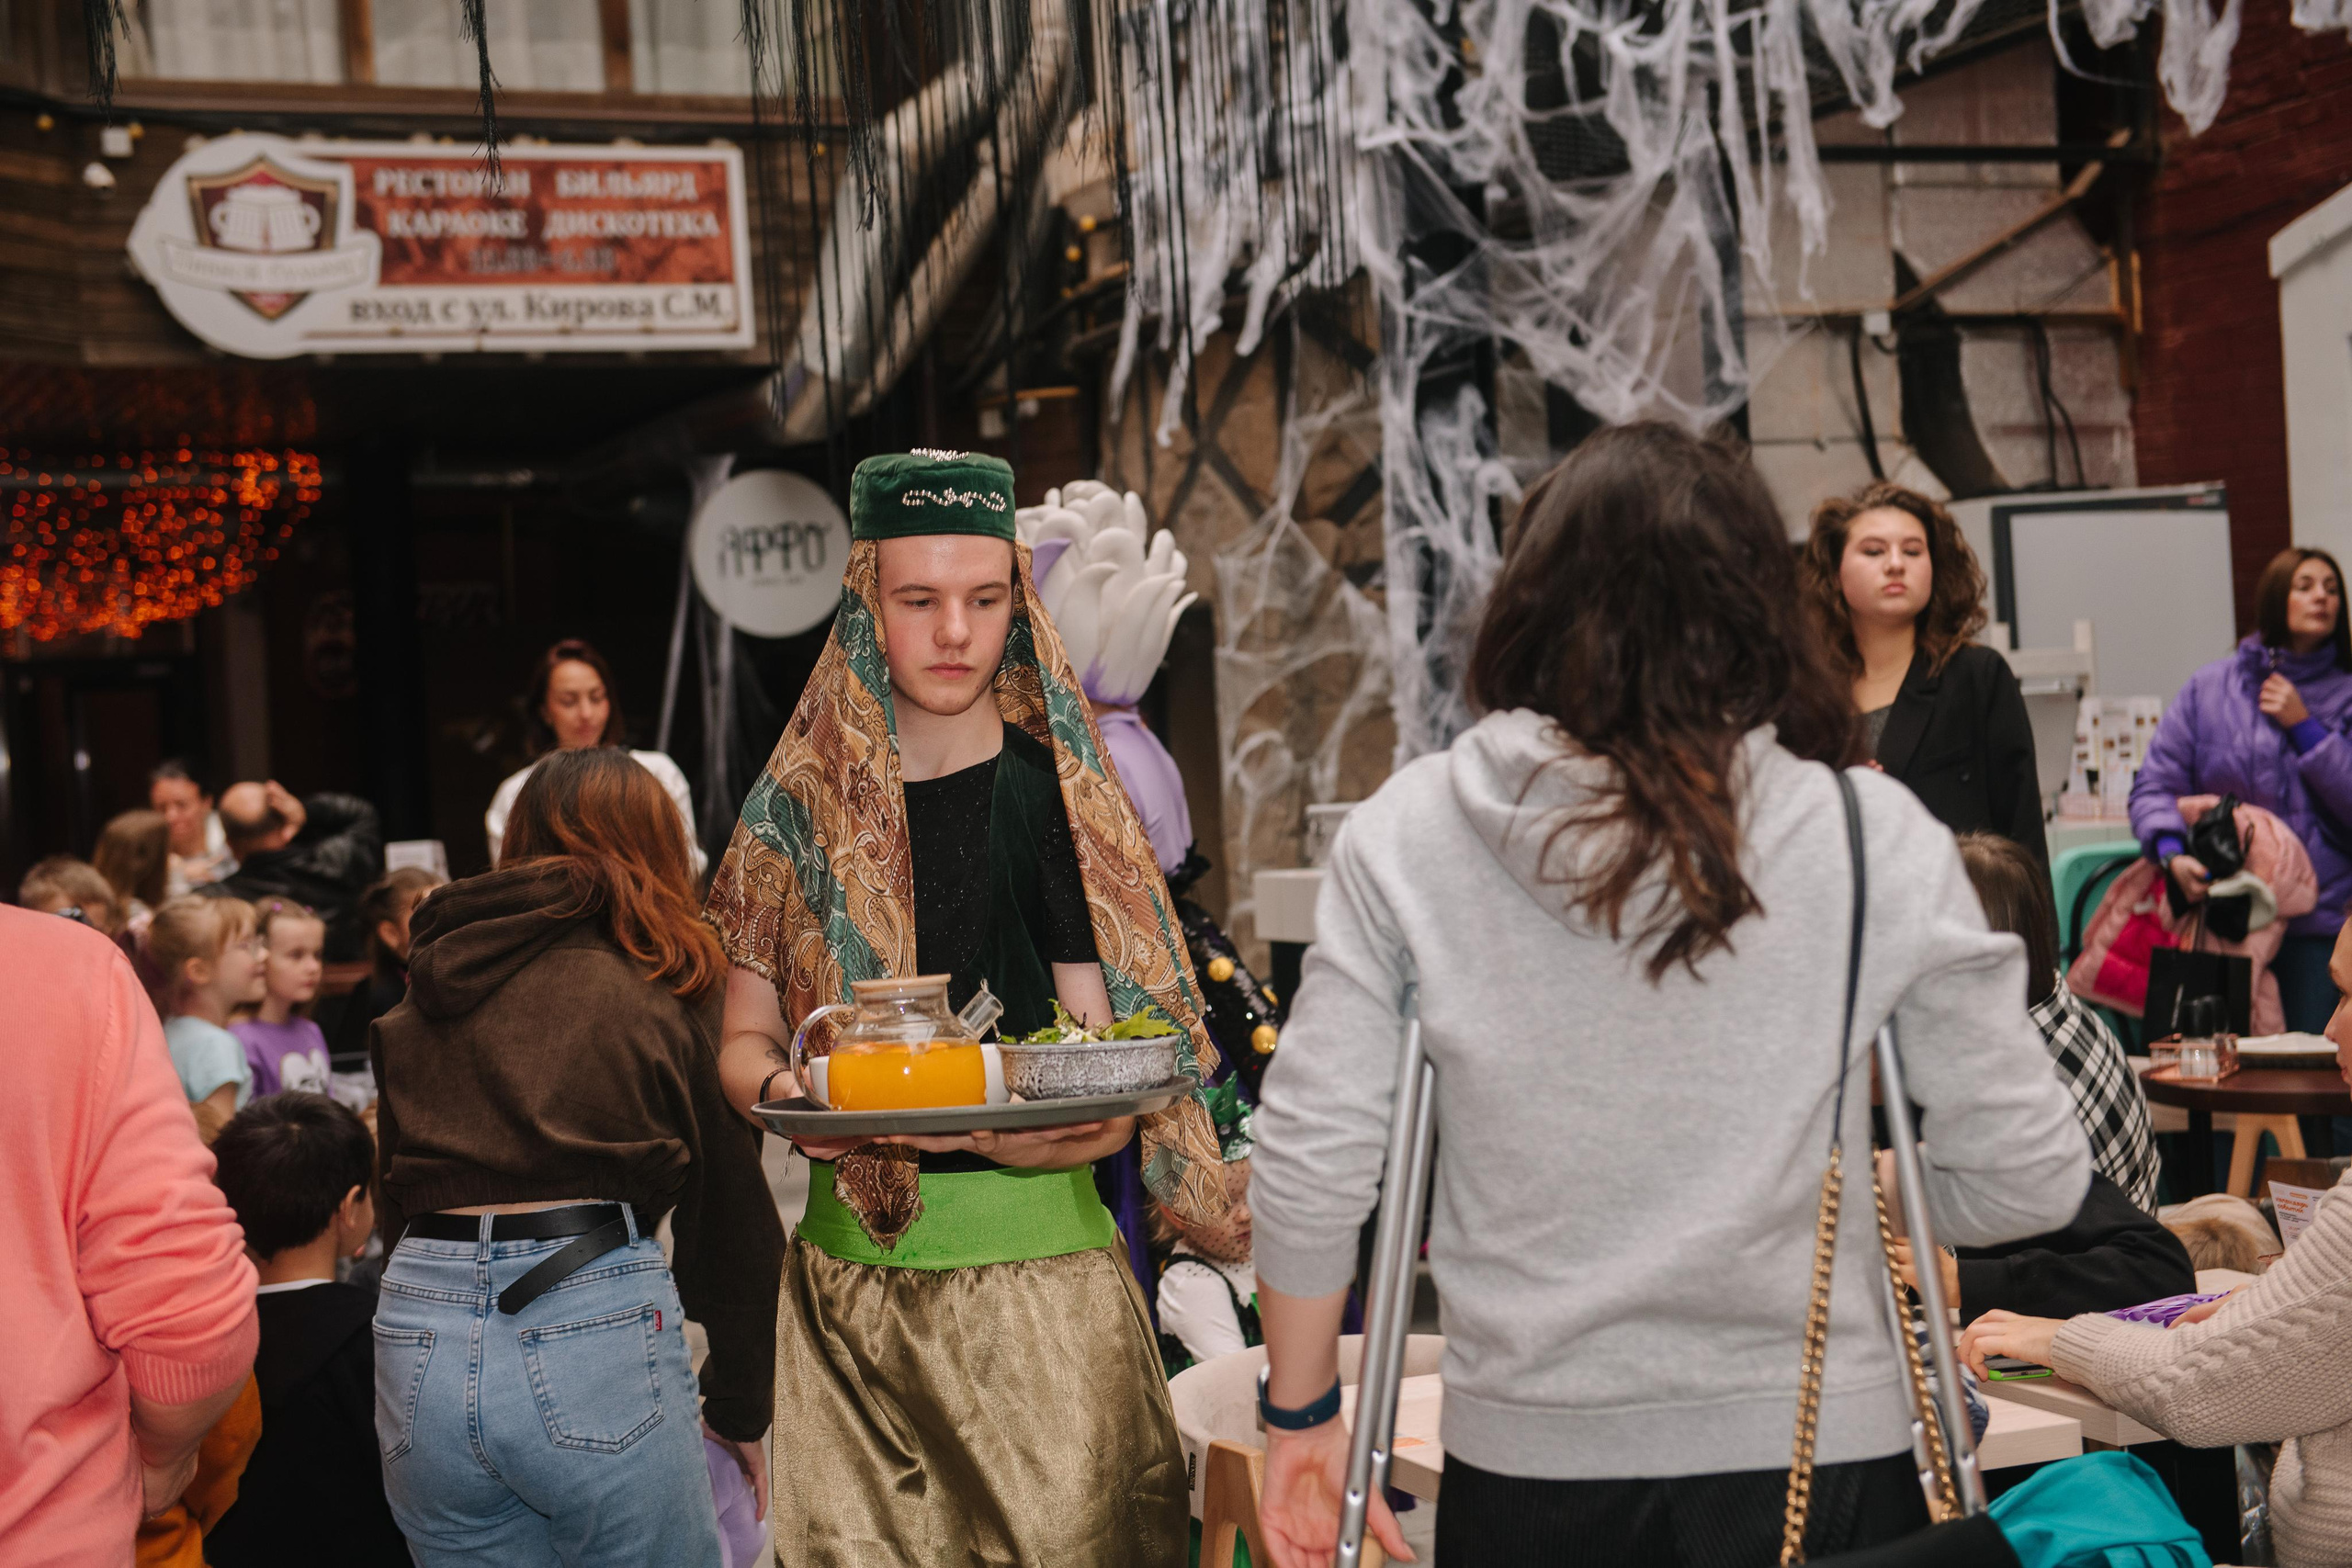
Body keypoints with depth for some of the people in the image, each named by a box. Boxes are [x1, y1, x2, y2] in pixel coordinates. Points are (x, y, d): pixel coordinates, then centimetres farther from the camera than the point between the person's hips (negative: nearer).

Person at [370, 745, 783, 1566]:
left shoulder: (423, 994, 18)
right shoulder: (664, 985, 6)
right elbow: (736, 1213, 9)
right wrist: (739, 1407, 19)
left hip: (419, 1343, 4)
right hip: (594, 1320, -4)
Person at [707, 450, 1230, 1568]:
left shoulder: (1050, 795, -3)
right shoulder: (803, 802, 6)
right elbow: (744, 1039, 10)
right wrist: (785, 1093, -12)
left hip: (1031, 1271, -2)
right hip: (845, 1260, 3)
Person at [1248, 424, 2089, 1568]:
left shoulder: (1406, 833, -7)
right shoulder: (1875, 839, -9)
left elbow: (1308, 1160, -7)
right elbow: (2029, 1175, -5)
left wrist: (1300, 1418, 6)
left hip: (1529, 1455, 1)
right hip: (1814, 1443, -1)